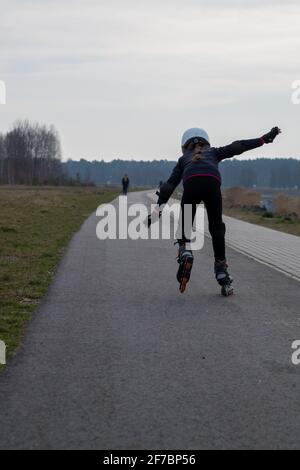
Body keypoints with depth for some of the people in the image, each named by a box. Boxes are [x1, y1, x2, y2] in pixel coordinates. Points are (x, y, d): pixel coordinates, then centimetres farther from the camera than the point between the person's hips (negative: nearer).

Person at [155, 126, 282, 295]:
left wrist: (158, 207, 25)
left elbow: (170, 184, 28)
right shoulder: (213, 152, 38)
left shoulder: (184, 159, 37)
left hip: (191, 183, 0)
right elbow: (238, 147, 29)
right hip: (212, 183, 0)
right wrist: (265, 138, 32)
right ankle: (222, 273, 11)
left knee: (184, 225, 18)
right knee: (216, 227, 14)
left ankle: (185, 252, -11)